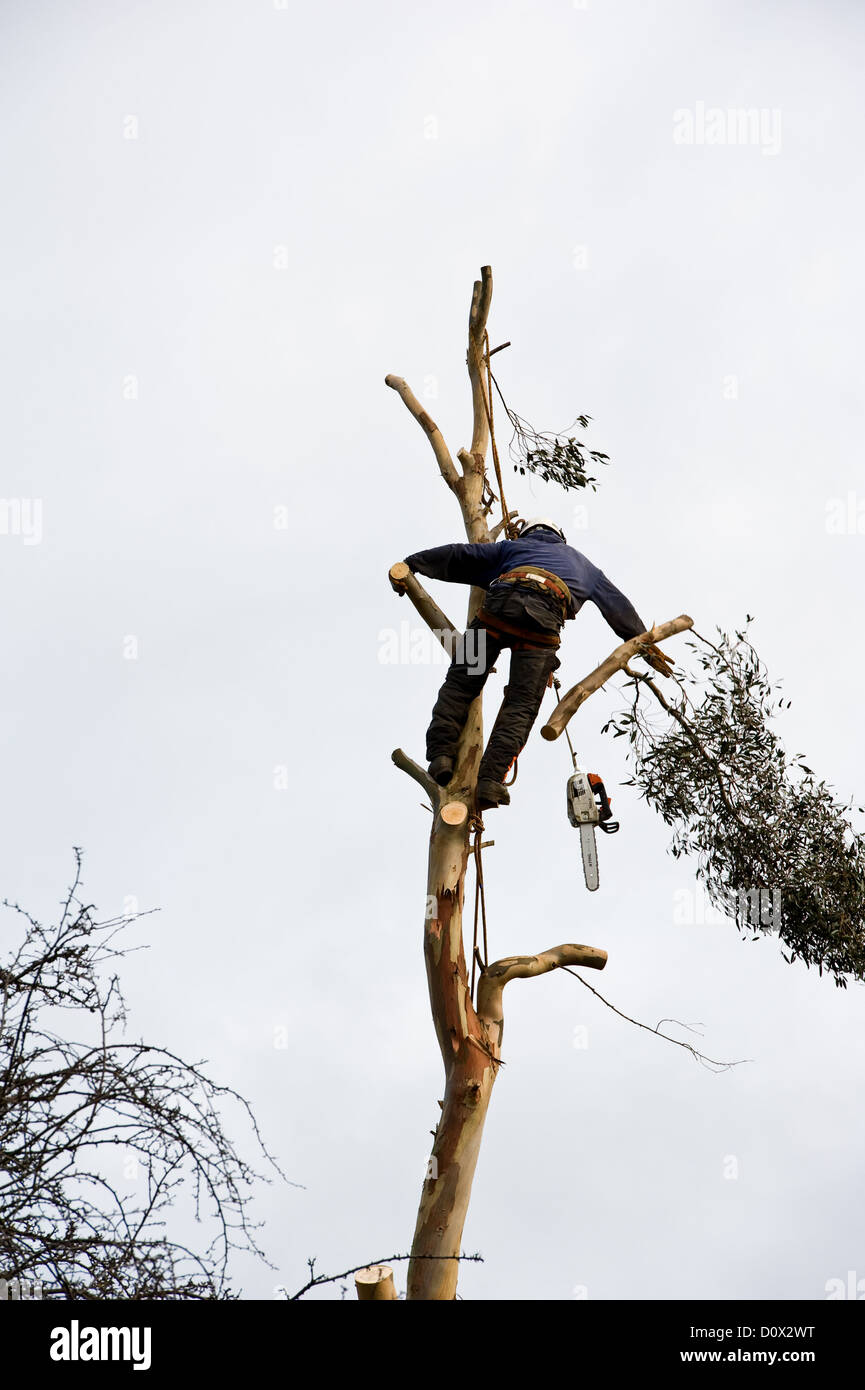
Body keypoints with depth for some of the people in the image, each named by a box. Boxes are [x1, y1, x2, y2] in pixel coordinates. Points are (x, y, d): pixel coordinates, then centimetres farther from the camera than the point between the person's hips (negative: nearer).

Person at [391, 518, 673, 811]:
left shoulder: (513, 546, 38)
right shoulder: (581, 563, 43)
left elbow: (459, 556, 31)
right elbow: (618, 606, 48)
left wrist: (411, 564, 33)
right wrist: (646, 645, 54)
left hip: (500, 602, 0)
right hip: (544, 616, 0)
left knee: (460, 682, 6)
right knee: (521, 705, -3)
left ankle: (441, 753, -12)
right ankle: (490, 780, -18)